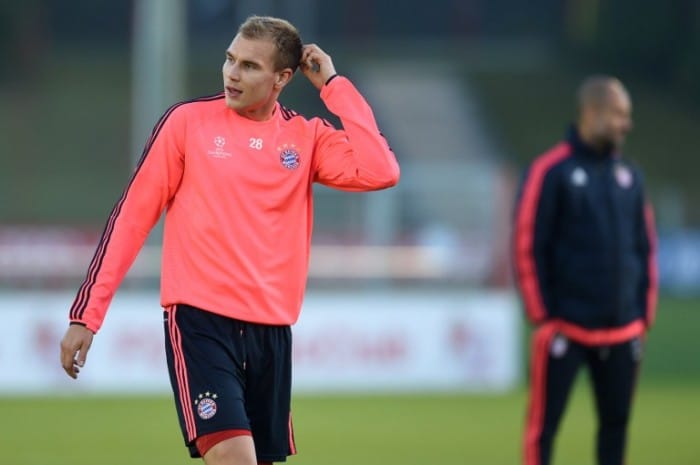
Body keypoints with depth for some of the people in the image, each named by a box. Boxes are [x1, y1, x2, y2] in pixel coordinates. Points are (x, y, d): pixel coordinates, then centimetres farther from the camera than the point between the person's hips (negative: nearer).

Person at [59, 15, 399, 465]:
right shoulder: (189, 121, 0)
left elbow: (378, 171, -10)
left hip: (271, 330, 4)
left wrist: (333, 85, -3)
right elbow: (133, 215, 2)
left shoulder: (307, 137, 7)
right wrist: (87, 313, -1)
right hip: (199, 322, -4)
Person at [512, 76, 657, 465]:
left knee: (616, 422, 7)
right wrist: (543, 316, -9)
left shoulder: (629, 175, 11)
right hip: (565, 328, -5)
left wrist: (644, 315, 10)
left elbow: (646, 247, 16)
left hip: (622, 330, 5)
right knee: (545, 423, -4)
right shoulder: (552, 172, -6)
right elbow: (528, 247, -7)